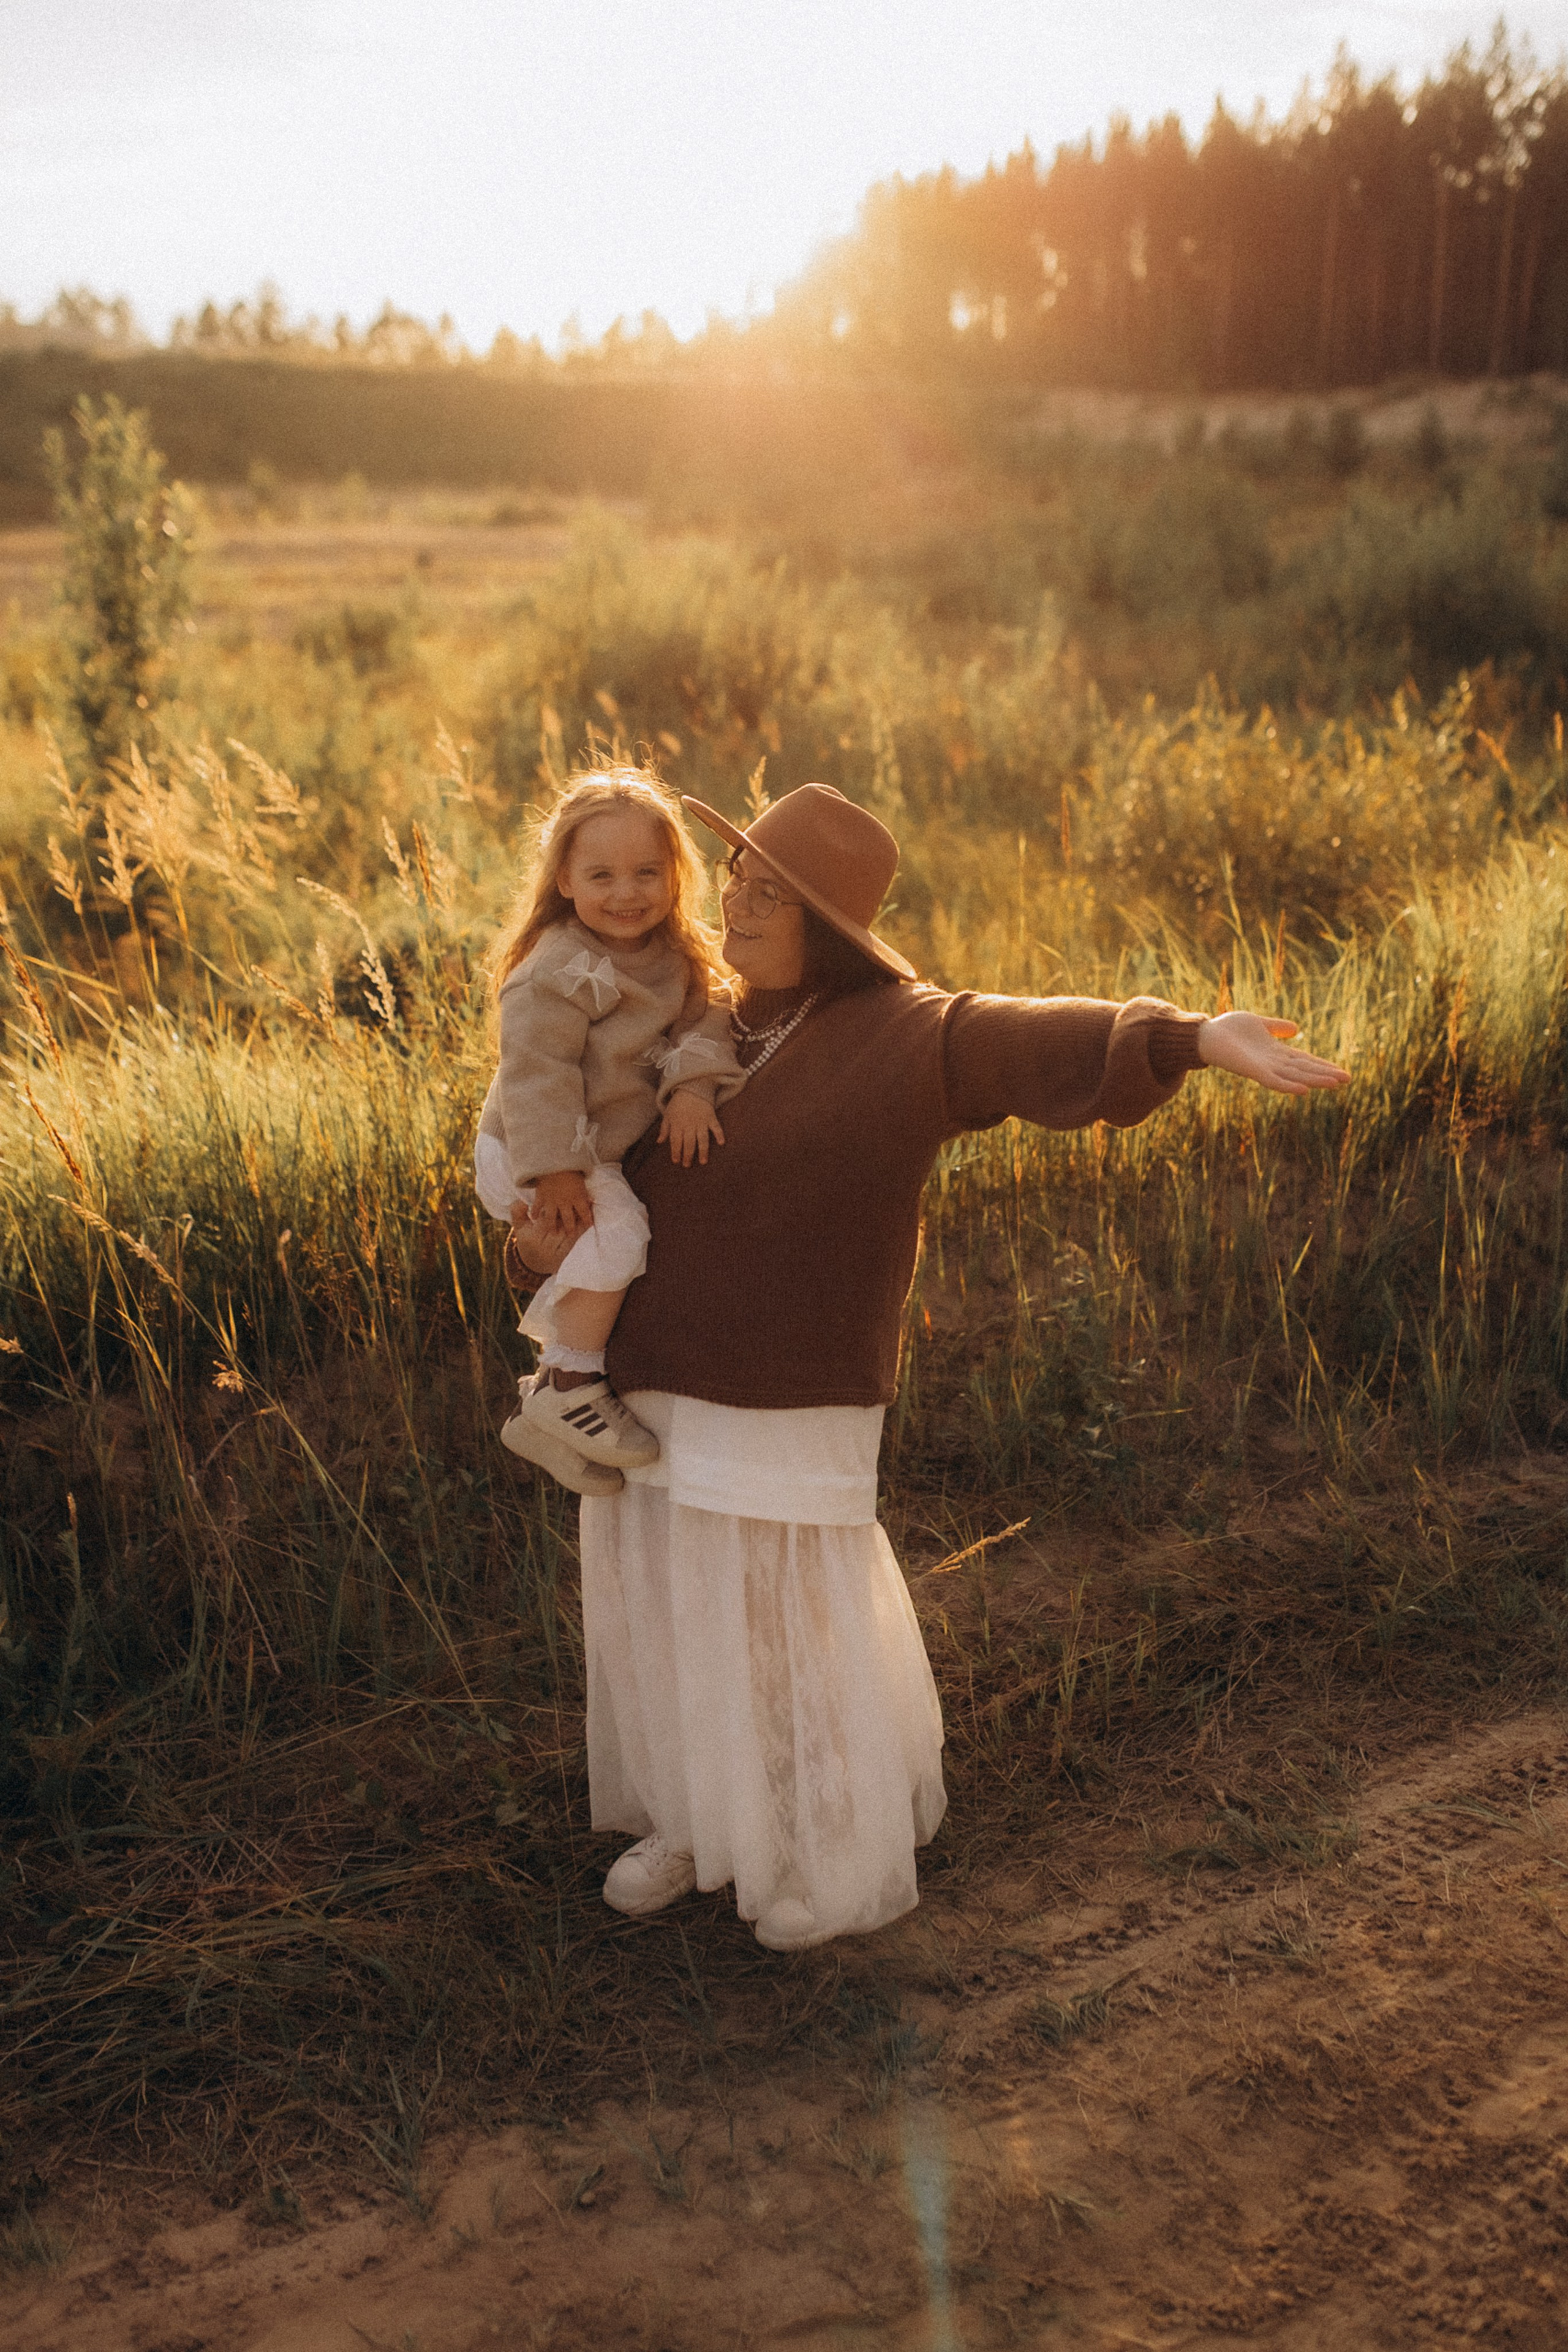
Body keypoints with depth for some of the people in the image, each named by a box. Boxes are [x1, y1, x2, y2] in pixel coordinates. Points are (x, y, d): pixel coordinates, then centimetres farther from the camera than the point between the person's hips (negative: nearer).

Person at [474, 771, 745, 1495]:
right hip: (529, 1157, -9)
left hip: (616, 1150, 9)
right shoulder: (557, 973, -23)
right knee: (615, 1233, -29)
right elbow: (536, 1072, -26)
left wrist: (694, 1086, -24)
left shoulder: (678, 959, 2)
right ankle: (569, 1383, -12)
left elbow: (706, 1022, -4)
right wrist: (554, 1171, -29)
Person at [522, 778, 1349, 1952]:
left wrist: (1191, 1037, -44)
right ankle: (696, 1813, 40)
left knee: (788, 1622, 5)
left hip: (789, 1395, -6)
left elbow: (1034, 1040, -29)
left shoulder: (900, 1035, -13)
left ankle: (839, 1855, 29)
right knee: (659, 1600, 17)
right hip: (649, 1379, 7)